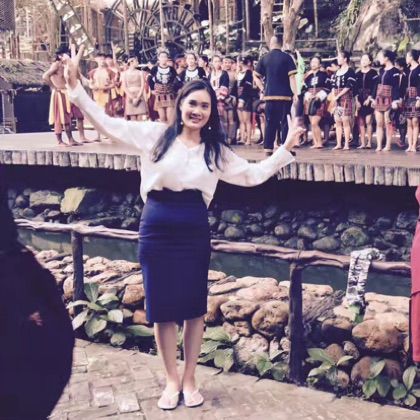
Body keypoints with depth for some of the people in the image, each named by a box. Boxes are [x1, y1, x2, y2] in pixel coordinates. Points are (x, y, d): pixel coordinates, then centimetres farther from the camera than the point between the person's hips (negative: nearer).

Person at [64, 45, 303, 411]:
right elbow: (107, 123, 0)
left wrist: (285, 150, 2)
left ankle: (189, 379, 24)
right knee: (162, 307, 6)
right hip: (156, 229, -1)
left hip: (195, 231, 1)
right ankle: (171, 380, 22)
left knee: (194, 307, 7)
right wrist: (75, 85, -4)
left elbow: (252, 175, 8)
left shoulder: (216, 150, 7)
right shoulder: (155, 134, 1)